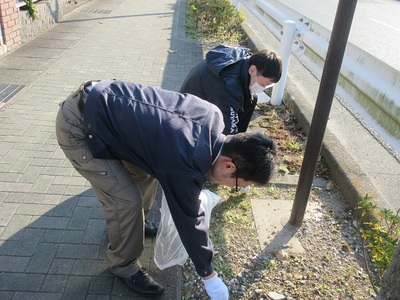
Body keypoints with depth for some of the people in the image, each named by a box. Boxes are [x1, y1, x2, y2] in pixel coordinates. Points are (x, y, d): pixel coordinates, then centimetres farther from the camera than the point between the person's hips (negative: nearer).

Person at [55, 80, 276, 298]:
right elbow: (189, 221, -14)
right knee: (127, 200, -8)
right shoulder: (186, 165, -28)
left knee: (145, 171, 18)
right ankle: (125, 267, 18)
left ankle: (131, 224, 44)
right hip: (78, 127, -8)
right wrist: (209, 276, 2)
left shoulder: (212, 115, -6)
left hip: (100, 99, 9)